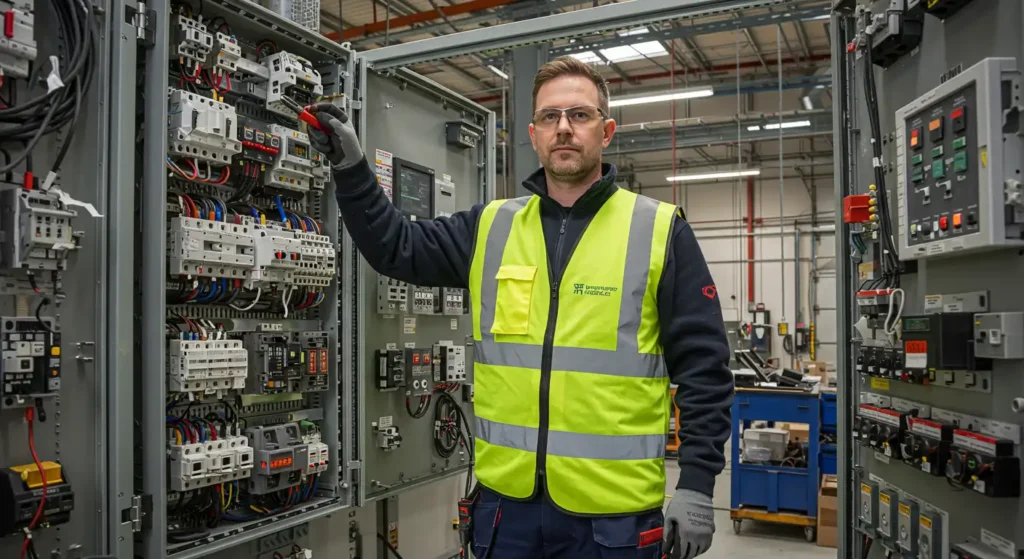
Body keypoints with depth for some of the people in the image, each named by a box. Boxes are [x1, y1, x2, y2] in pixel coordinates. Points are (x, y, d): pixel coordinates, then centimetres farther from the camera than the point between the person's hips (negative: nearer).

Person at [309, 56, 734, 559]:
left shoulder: (660, 232, -3)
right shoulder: (491, 227, 7)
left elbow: (703, 367, -4)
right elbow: (396, 248, 9)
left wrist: (697, 482, -9)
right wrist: (351, 169, -3)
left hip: (613, 510, -2)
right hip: (506, 499, 3)